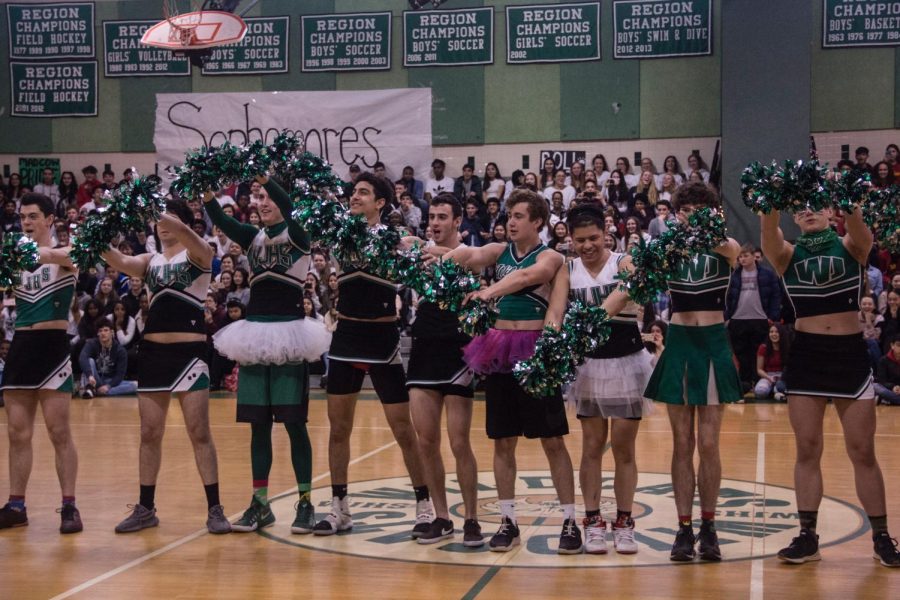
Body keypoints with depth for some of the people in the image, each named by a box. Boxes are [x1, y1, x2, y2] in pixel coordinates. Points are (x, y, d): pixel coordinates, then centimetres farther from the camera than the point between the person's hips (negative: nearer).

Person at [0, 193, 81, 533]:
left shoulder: (62, 254, -2)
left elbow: (71, 257, -26)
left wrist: (33, 252, -43)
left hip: (52, 346, -5)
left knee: (59, 432, -4)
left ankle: (69, 507, 1)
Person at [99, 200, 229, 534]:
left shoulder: (199, 254, 1)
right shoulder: (150, 260, 13)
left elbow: (183, 234, -22)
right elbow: (120, 263, -7)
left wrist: (172, 223, -39)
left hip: (189, 351, -5)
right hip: (153, 351, 5)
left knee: (199, 432, -4)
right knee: (149, 434, 8)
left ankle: (214, 509, 2)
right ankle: (146, 508, 17)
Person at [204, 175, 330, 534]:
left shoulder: (297, 236, -1)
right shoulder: (252, 236, 11)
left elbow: (288, 209, -22)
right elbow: (221, 222, -6)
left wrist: (263, 178, -32)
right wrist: (205, 192, -22)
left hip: (289, 332, -5)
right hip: (255, 332, 5)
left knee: (294, 422, -2)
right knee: (258, 424, 8)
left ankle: (305, 502, 5)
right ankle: (260, 503, 15)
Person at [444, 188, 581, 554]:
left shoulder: (549, 257, -4)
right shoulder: (500, 251, 10)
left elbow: (525, 276, -25)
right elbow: (470, 257, -9)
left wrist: (490, 291, -41)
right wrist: (444, 258, -31)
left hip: (535, 350, -4)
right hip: (498, 350, 5)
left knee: (552, 440, 0)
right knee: (503, 441, 8)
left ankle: (569, 521, 7)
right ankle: (508, 522, 16)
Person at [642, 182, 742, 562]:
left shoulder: (724, 248, 2)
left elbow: (732, 250, -22)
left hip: (713, 344, -1)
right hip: (679, 344, 1)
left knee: (709, 443, 0)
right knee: (682, 443, 3)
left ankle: (708, 526, 11)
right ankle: (684, 526, 8)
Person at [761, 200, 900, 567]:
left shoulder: (851, 246, 3)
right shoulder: (788, 254, 5)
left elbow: (856, 222, -19)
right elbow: (769, 231, -17)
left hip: (851, 355, -1)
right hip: (805, 356, 1)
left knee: (862, 452, 4)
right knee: (807, 450, 3)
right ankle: (807, 536, 8)